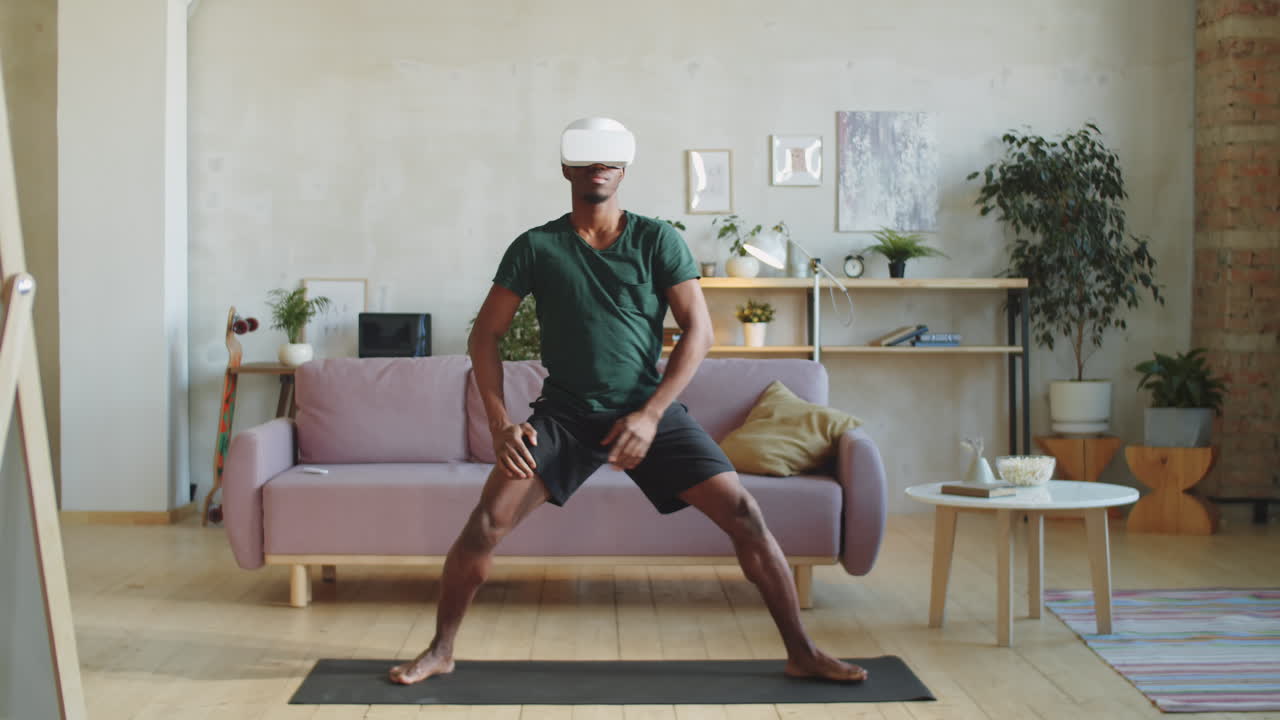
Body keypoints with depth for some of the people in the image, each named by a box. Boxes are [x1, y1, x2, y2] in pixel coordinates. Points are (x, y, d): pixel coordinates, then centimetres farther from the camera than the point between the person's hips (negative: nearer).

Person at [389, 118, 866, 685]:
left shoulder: (658, 240, -3)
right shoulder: (535, 247, -1)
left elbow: (698, 329, -8)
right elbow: (485, 334, 2)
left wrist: (650, 414, -17)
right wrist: (500, 424, -9)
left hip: (649, 411, 0)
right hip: (564, 415, 0)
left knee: (743, 515, -11)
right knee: (486, 523, -14)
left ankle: (801, 654, 2)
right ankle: (440, 652, 7)